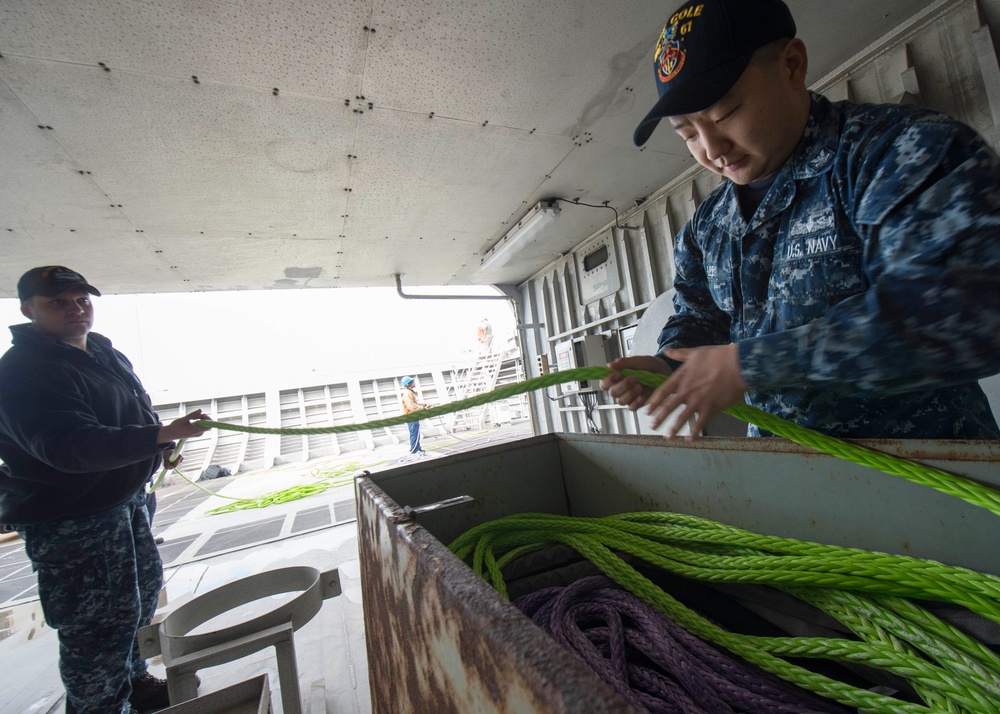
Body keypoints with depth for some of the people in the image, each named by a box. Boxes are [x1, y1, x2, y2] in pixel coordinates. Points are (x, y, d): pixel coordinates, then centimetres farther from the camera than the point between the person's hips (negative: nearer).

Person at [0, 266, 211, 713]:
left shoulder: (106, 354, 8)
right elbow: (71, 447, -34)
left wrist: (162, 447, 15)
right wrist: (162, 435, -43)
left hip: (126, 500, 10)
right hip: (70, 522, -10)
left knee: (143, 589, 23)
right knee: (99, 624, 1)